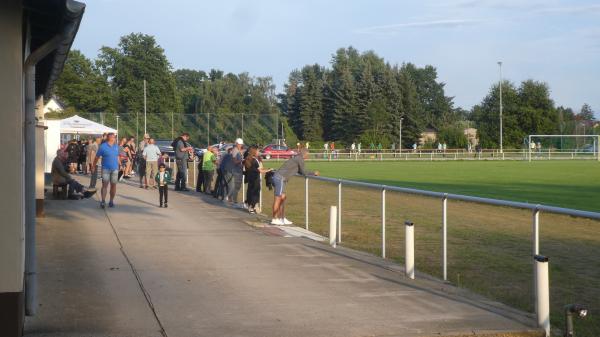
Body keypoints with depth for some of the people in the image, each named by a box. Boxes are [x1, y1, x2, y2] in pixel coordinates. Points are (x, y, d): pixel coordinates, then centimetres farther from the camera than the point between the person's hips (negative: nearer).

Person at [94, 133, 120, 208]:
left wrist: (120, 165, 17)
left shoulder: (116, 146, 9)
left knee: (113, 185, 6)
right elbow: (97, 157, 0)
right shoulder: (103, 146, -5)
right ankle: (103, 201, -8)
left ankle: (111, 201, 15)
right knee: (105, 185, -9)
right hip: (106, 169, -4)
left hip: (115, 169, 4)